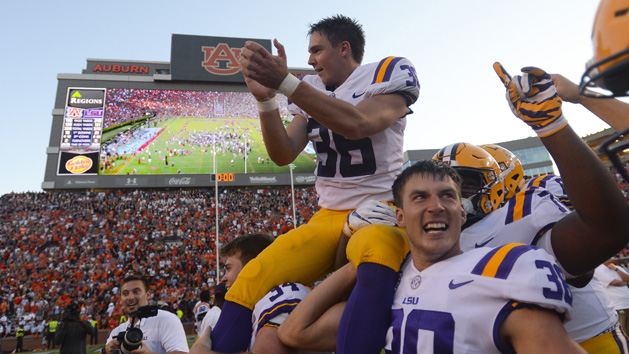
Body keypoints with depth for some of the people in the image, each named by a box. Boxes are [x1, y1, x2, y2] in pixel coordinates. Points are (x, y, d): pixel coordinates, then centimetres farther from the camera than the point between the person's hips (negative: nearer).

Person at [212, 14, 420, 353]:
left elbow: (358, 124, -21)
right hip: (329, 217, 4)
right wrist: (265, 96, -9)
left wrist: (284, 81, -24)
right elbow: (283, 154, 5)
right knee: (250, 283, -14)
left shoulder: (389, 72, 0)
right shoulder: (312, 90, 15)